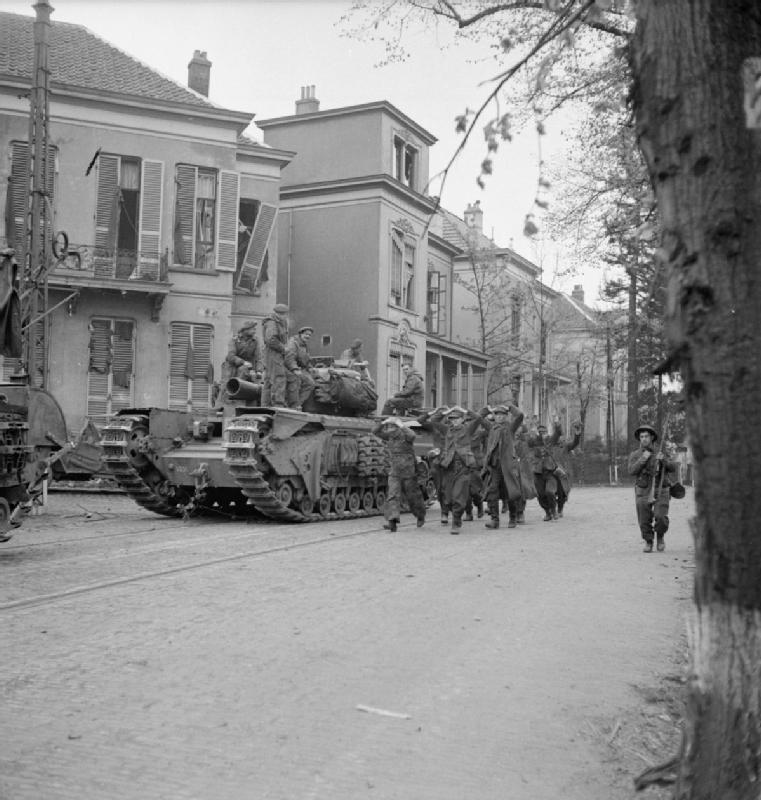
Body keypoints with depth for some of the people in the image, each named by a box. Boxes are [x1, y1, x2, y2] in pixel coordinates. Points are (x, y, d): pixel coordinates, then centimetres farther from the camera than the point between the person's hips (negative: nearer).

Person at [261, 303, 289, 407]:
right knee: (278, 380, -13)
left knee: (268, 381, 11)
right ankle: (278, 405, -17)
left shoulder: (279, 324, 19)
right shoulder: (272, 323, -13)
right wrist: (283, 348, -16)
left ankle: (265, 406, 14)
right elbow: (271, 340, -23)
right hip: (274, 355, -10)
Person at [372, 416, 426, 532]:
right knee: (392, 496, -13)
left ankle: (421, 517, 37)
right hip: (394, 473, 4)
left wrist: (401, 424, -38)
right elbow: (375, 431, -3)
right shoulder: (389, 436, 3)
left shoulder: (405, 436, -13)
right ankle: (392, 522, -23)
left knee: (413, 496, 11)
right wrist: (383, 422, -16)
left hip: (409, 473, -4)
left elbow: (412, 435, -37)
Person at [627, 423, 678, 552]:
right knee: (644, 521, 0)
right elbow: (632, 471, -12)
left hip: (660, 491, -1)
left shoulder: (660, 452, 4)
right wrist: (643, 459, -23)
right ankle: (648, 542, 23)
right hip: (643, 492, 1)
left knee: (661, 517, -15)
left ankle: (660, 537, 13)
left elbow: (673, 468, -3)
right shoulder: (634, 455, 2)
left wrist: (663, 459, -22)